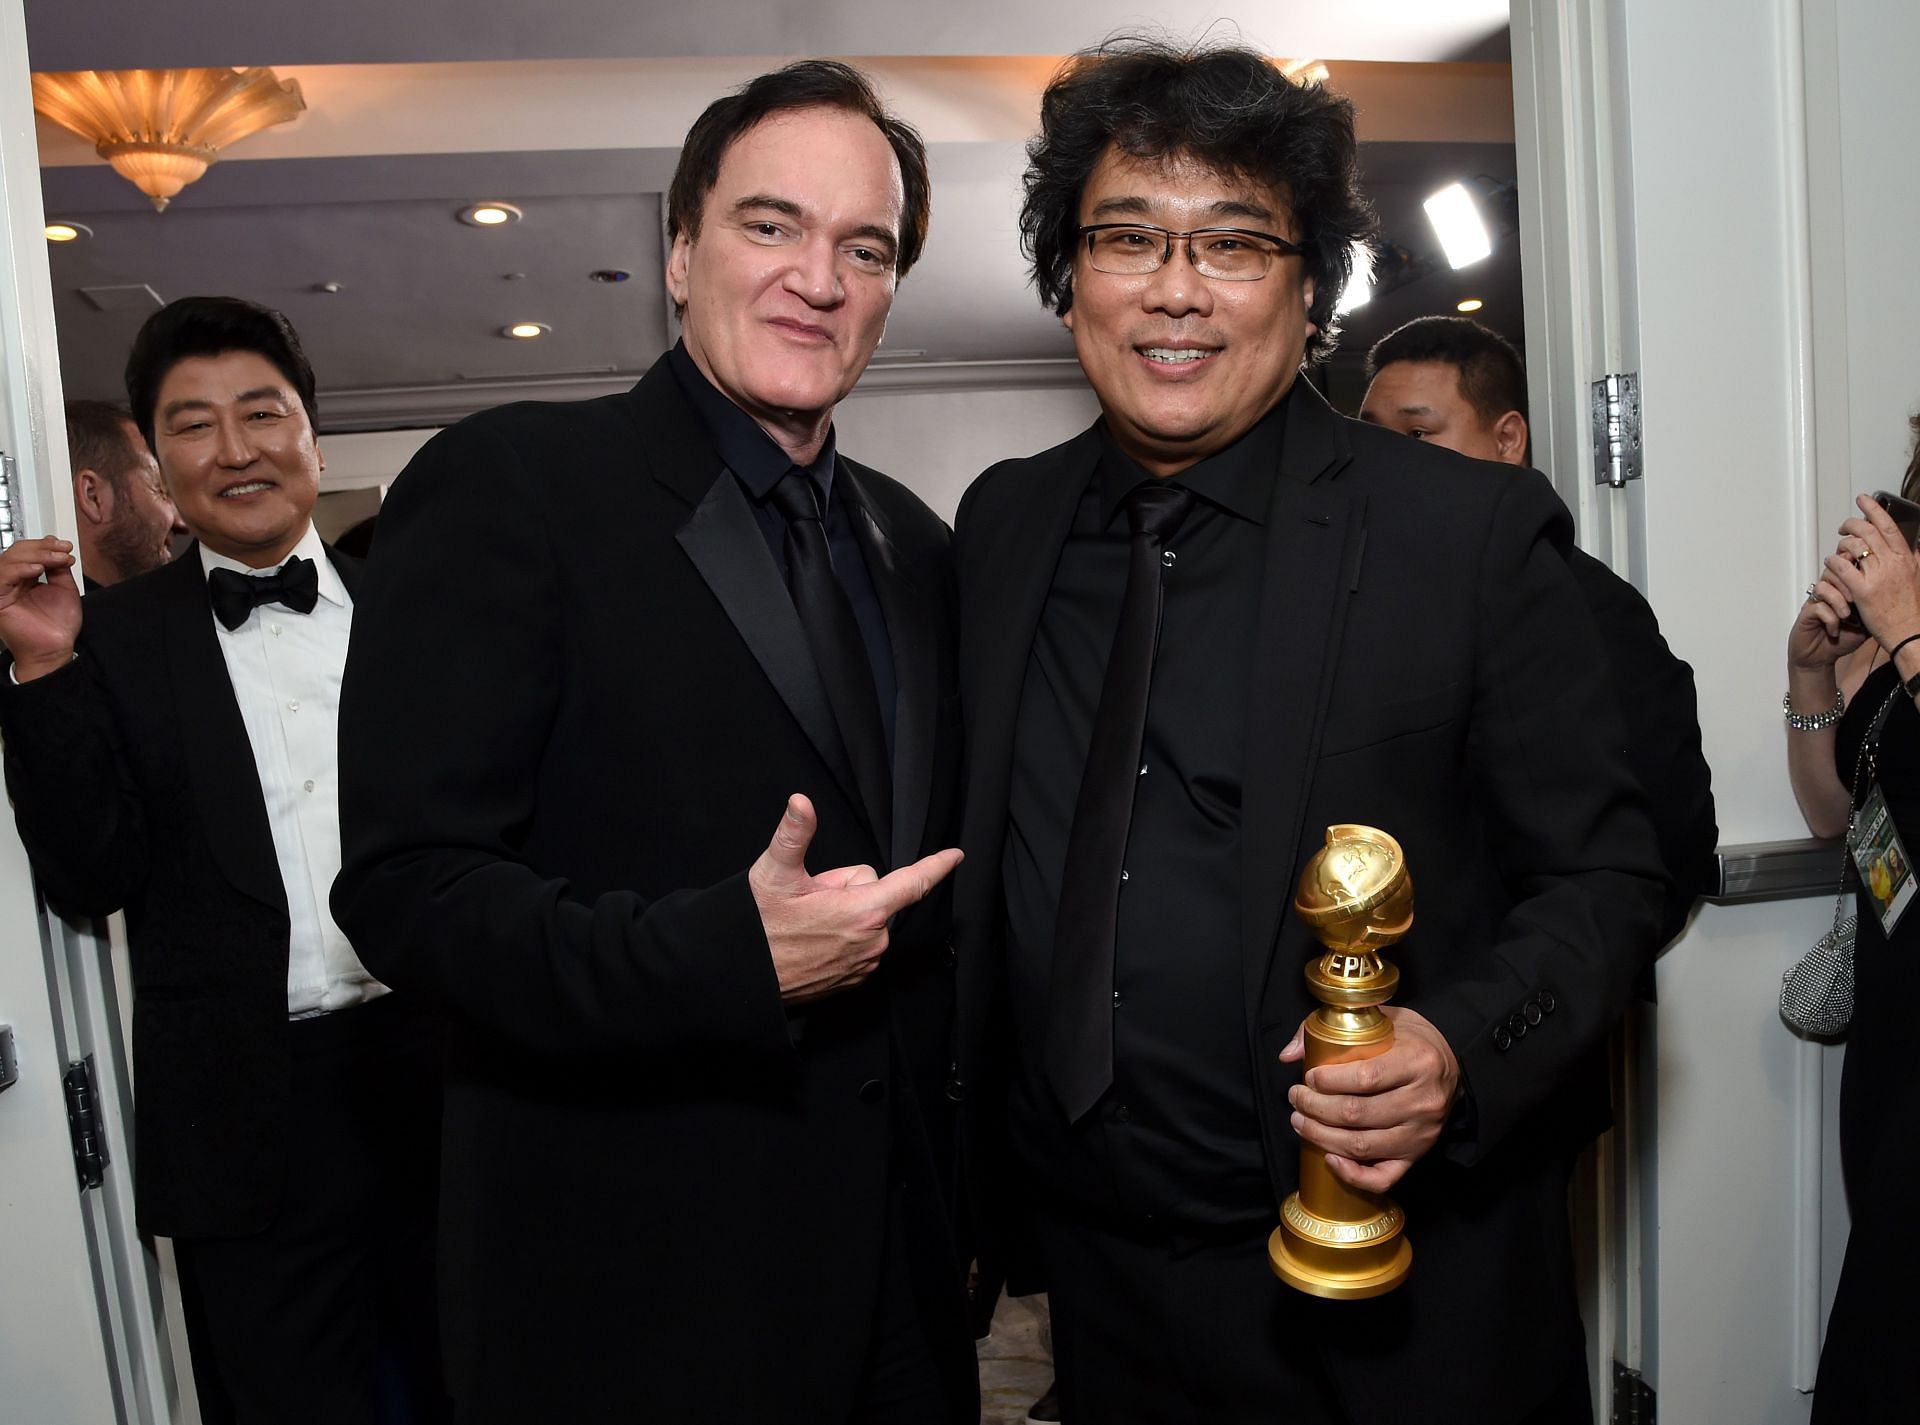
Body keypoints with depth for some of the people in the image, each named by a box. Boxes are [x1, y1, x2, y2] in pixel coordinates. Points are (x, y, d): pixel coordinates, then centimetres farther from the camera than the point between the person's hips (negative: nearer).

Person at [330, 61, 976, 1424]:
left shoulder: (914, 543, 8)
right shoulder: (507, 484, -12)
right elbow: (407, 884, -16)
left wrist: (967, 1185, 13)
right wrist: (732, 959, -28)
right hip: (633, 1283, -5)